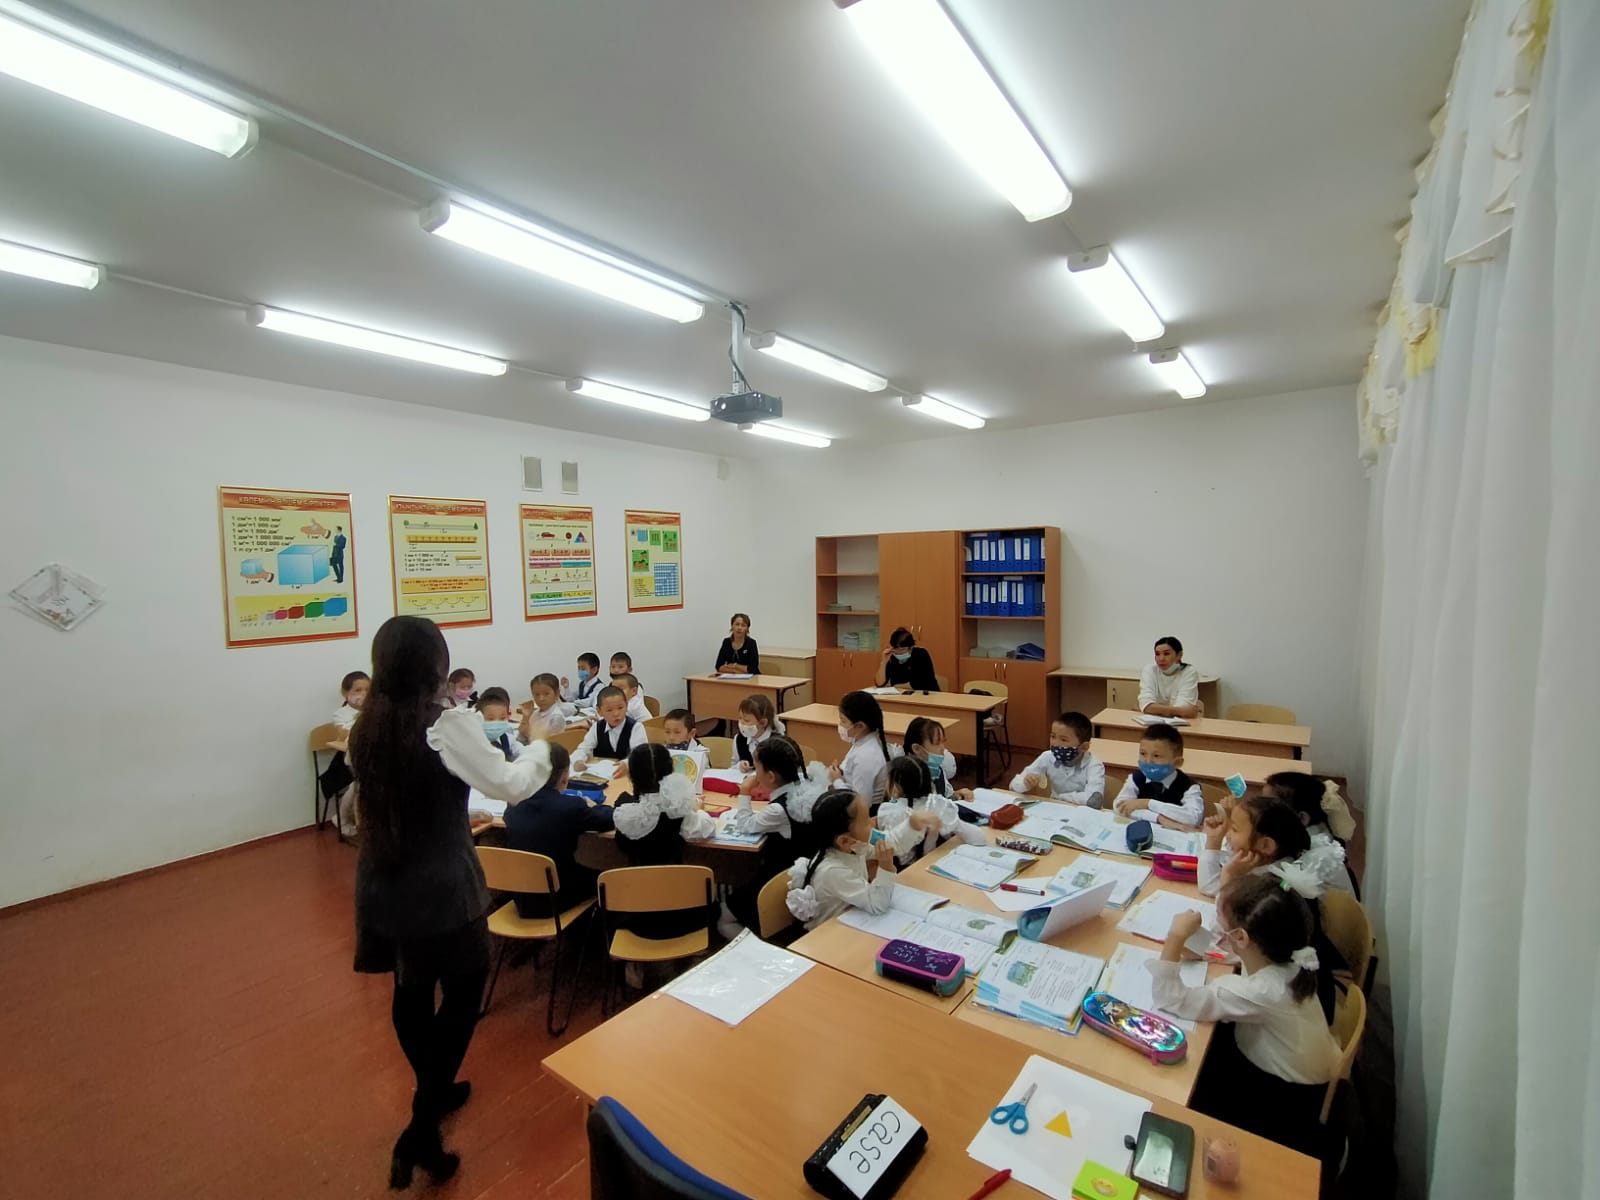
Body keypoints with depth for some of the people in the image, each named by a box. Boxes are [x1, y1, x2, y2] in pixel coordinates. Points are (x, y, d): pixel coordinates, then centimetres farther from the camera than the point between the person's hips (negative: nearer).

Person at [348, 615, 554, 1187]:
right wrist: (539, 748, 1)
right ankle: (421, 1129, 15)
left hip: (384, 883, 7)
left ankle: (433, 1092, 43)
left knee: (411, 990, 22)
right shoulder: (449, 724, -23)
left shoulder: (367, 727, -2)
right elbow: (509, 785, -16)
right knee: (464, 991, 13)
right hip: (440, 886, -7)